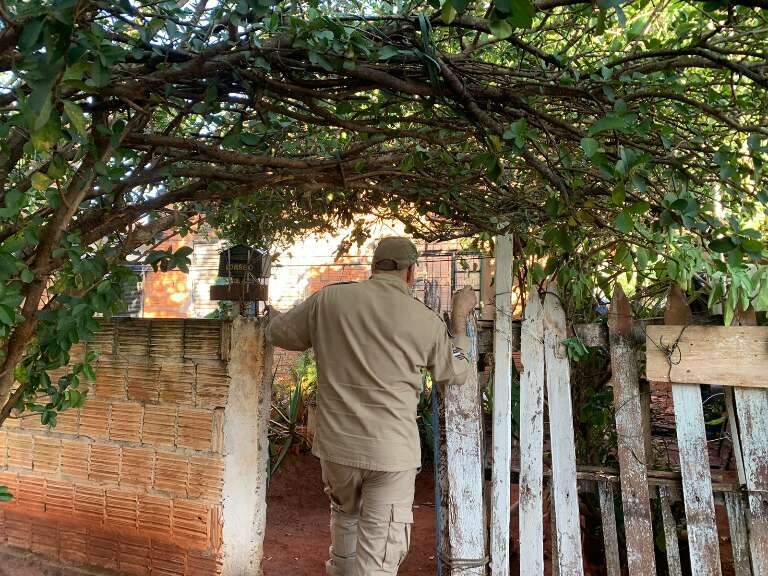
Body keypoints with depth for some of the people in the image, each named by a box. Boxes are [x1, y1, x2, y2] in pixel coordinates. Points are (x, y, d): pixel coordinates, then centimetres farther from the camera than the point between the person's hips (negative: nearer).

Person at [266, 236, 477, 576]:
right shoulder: (426, 321, -7)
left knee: (345, 514, 30)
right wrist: (459, 317, 19)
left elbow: (278, 334, 10)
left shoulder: (328, 300, -5)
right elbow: (455, 375, 9)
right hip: (392, 451, -3)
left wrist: (273, 315, 33)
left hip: (336, 444, 3)